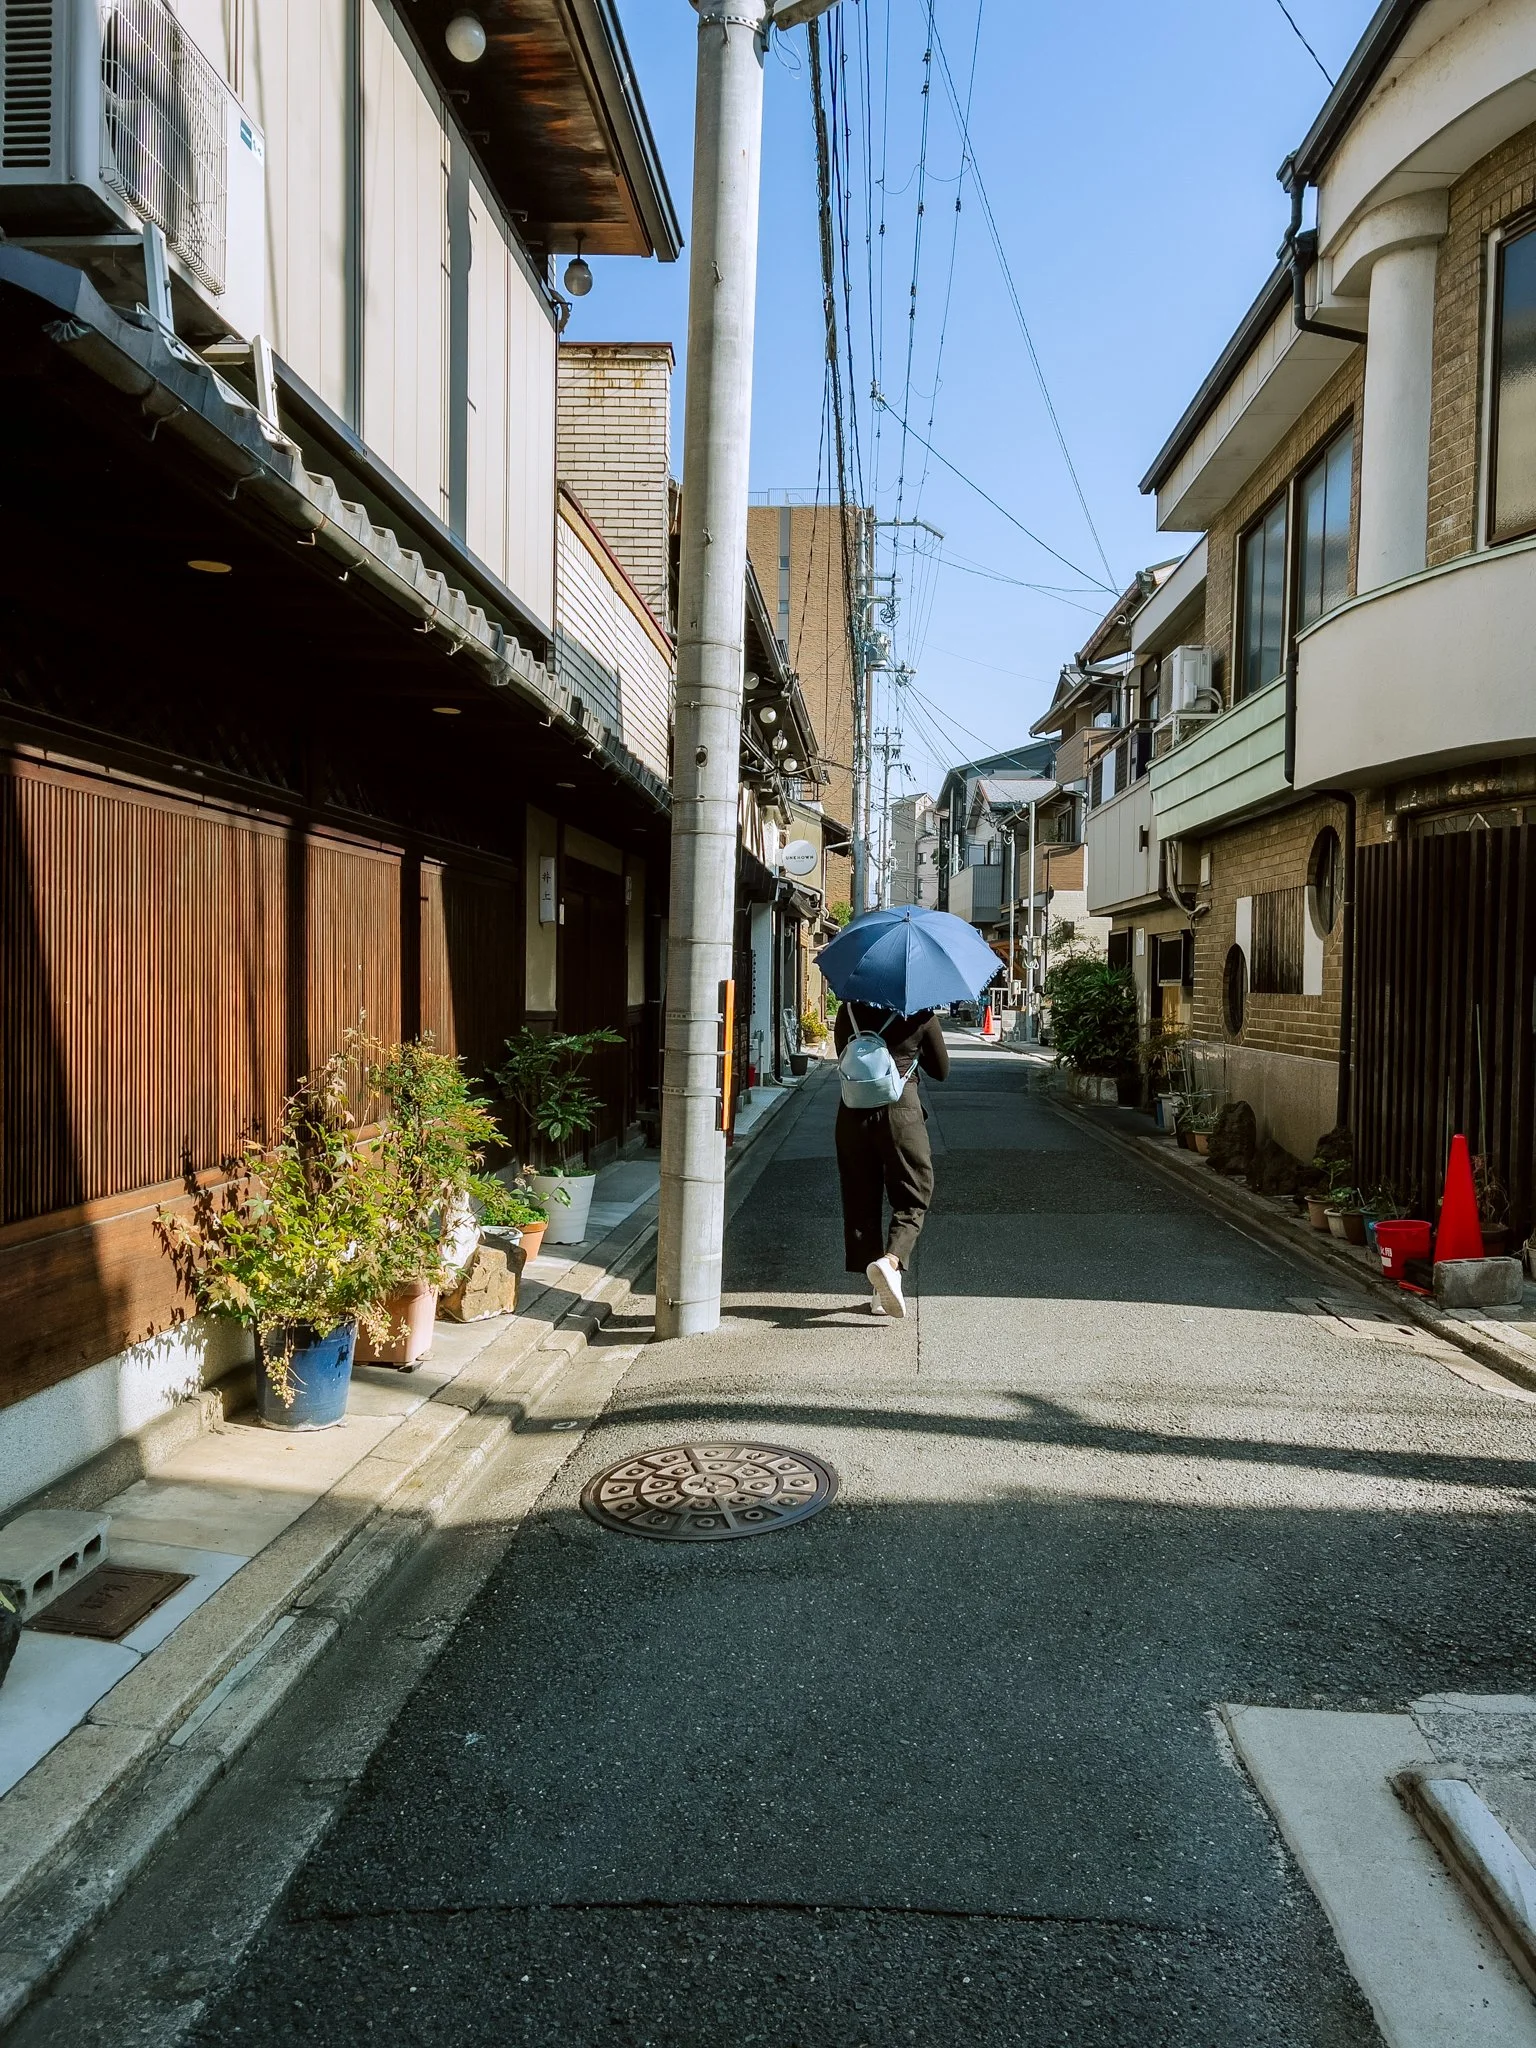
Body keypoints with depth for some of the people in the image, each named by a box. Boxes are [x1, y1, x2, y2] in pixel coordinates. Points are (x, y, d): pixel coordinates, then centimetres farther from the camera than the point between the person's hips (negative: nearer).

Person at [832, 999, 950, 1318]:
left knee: (861, 1199, 10)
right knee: (913, 1198, 8)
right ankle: (890, 1261, -18)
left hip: (853, 1113, 3)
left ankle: (881, 1292, 13)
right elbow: (941, 1070, 8)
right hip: (901, 1110, -3)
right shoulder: (920, 1015, -2)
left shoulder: (848, 1011, 5)